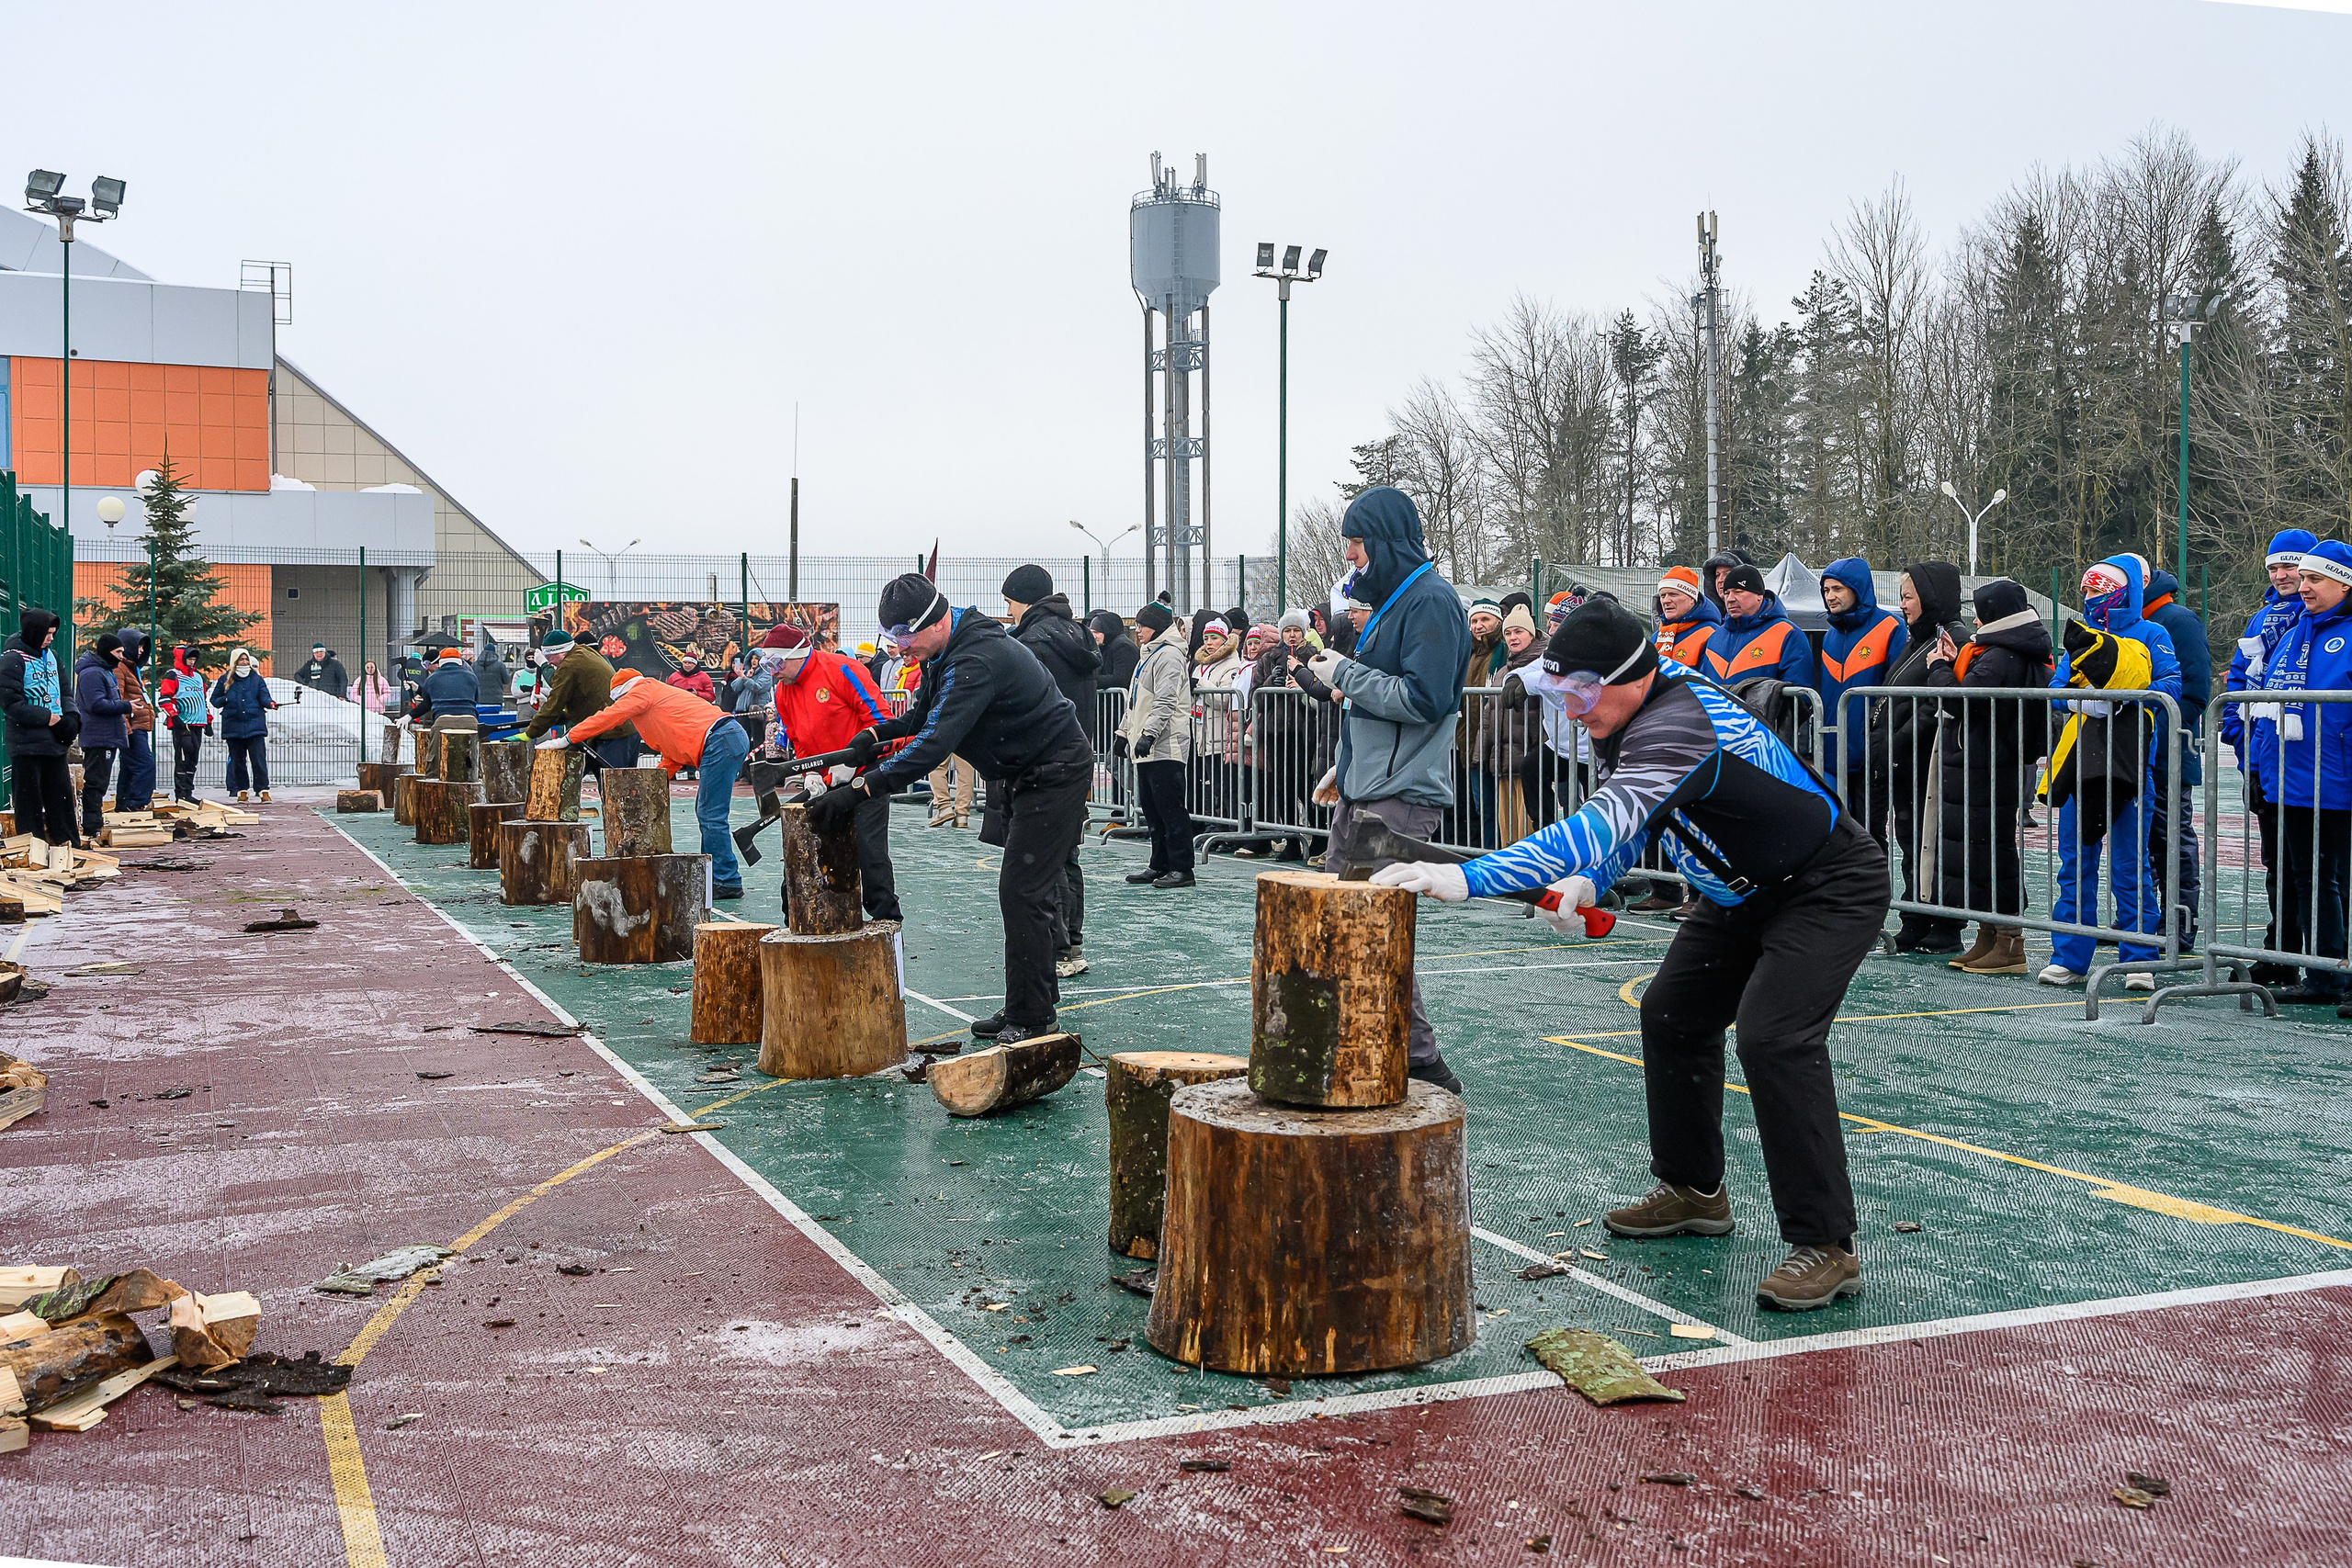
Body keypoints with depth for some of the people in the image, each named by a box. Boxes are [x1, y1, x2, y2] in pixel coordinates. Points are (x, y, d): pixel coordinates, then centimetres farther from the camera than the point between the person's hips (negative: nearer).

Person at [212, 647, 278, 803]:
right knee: (237, 760, 6)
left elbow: (264, 697, 2)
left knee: (259, 759, -9)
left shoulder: (256, 679, 9)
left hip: (255, 725, -1)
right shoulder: (225, 679, 9)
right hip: (233, 725, 1)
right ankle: (242, 789, 15)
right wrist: (226, 700, -8)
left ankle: (263, 789, -8)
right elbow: (214, 700, 13)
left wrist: (271, 703, -21)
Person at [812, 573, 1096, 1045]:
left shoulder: (976, 660, -30)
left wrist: (861, 788, -41)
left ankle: (1029, 1018, -8)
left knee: (1022, 892, -13)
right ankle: (1036, 1002, 21)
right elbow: (926, 715, 20)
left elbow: (937, 742, -38)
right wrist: (877, 734, 1)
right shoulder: (944, 652, 3)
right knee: (1021, 890, 13)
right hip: (1025, 775, 11)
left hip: (1057, 773, -11)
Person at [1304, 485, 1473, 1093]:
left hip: (1402, 798, -10)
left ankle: (1422, 1066, -4)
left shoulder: (1432, 601, -12)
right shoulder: (1391, 598, 20)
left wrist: (1345, 674, -13)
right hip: (1365, 790, 10)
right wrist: (1345, 765, 22)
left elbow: (1425, 699, -22)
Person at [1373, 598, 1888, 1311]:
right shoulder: (1624, 714, -4)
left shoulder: (1676, 724, -35)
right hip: (1744, 892, 10)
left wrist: (1466, 877, -55)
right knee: (1673, 1012, 13)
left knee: (1771, 1038, -24)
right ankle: (1695, 1192, 29)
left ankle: (1826, 1245, -15)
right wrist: (1588, 883, -15)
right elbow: (1625, 820, 7)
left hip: (1832, 889, -10)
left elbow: (1607, 824, -47)